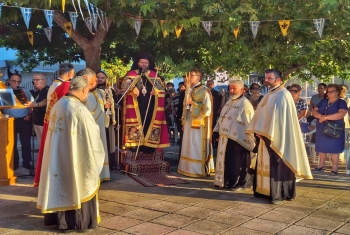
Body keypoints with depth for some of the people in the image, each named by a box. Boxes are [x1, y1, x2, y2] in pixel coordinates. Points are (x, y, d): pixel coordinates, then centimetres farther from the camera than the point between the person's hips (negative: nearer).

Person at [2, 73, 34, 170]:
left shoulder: (25, 92, 8)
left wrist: (29, 114, -8)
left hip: (24, 120, 1)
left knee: (26, 142, 7)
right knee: (12, 143, 8)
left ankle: (26, 162, 18)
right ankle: (14, 163, 19)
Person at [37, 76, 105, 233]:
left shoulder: (58, 105, 4)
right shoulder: (79, 109, -20)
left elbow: (57, 130, 11)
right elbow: (91, 137, -15)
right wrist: (97, 154, 1)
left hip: (57, 156, 8)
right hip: (75, 158, -8)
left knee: (61, 184, 16)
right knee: (76, 186, 4)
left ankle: (59, 218, 26)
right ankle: (78, 221, 13)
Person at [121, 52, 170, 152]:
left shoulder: (154, 75, 15)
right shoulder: (132, 74, 10)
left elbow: (162, 87, 8)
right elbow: (124, 85, -5)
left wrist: (156, 91, -13)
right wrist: (132, 88, -24)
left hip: (150, 105, 2)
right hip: (136, 105, -2)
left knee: (149, 123, -2)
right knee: (136, 123, -8)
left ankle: (149, 145, 2)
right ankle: (135, 144, -7)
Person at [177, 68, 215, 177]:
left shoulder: (204, 91, -9)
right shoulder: (189, 90, 13)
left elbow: (207, 109, -14)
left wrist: (193, 103, -14)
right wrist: (184, 121, 12)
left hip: (199, 123, -7)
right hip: (189, 122, 7)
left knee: (197, 147, -4)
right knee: (188, 145, 10)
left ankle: (198, 170, 3)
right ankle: (188, 168, 17)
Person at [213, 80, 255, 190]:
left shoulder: (245, 104, -14)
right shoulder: (229, 102, 14)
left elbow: (249, 122, -17)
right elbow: (222, 118, 19)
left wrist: (249, 139, -18)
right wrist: (219, 132, 16)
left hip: (237, 139, -9)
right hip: (226, 137, 9)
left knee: (236, 163, -1)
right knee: (226, 161, 14)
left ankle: (239, 183, 11)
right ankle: (227, 181, 24)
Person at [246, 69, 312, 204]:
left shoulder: (283, 95, -13)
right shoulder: (270, 95, 16)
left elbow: (278, 117, -21)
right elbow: (262, 115, 18)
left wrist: (266, 133, -19)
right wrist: (260, 131, 6)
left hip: (277, 138, -9)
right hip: (267, 136, 9)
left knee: (277, 166, -5)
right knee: (266, 165, 12)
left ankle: (279, 194, 2)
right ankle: (266, 191, 20)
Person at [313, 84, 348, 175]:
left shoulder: (341, 103, -5)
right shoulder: (323, 101, 11)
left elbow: (341, 114, -22)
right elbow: (314, 111, 6)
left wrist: (326, 117, -24)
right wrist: (320, 116, -18)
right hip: (322, 129, 5)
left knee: (334, 148, -3)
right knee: (322, 147, 9)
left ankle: (334, 167, 2)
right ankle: (321, 165, 19)